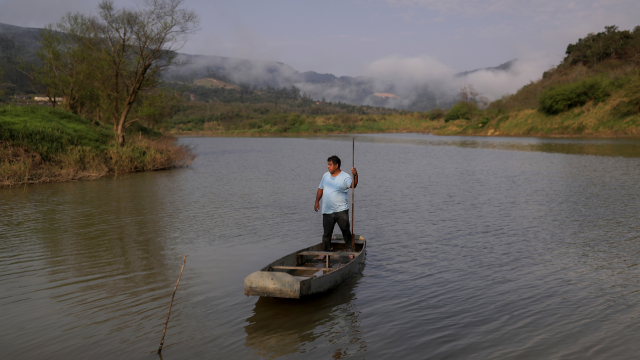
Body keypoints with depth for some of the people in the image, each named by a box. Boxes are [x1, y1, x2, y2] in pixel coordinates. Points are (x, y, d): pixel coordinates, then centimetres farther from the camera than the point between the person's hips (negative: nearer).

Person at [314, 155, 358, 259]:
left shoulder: (345, 177, -6)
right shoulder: (326, 175, 11)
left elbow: (353, 185, -24)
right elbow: (320, 188, 19)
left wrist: (355, 176, -41)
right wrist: (317, 201, 15)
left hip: (341, 210, -4)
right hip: (327, 211, 4)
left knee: (346, 231, 2)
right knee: (327, 233, 7)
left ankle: (350, 251, 15)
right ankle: (325, 252, 18)